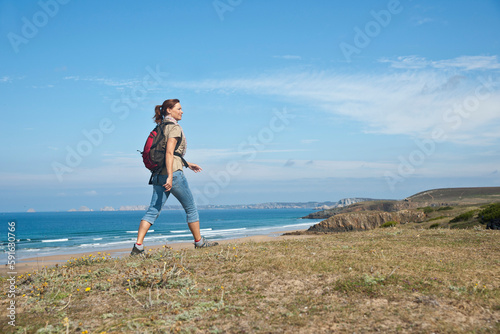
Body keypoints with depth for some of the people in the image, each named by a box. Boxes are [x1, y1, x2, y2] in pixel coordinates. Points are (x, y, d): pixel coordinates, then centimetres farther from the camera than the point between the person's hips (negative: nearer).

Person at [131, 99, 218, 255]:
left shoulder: (161, 128, 18)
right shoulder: (174, 127, -9)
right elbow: (169, 153, -20)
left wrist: (187, 164, 32)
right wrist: (170, 176, -25)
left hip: (158, 174, 8)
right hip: (173, 172, -8)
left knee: (153, 210, 1)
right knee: (191, 208, 8)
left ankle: (138, 245, -9)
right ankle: (199, 241, 19)